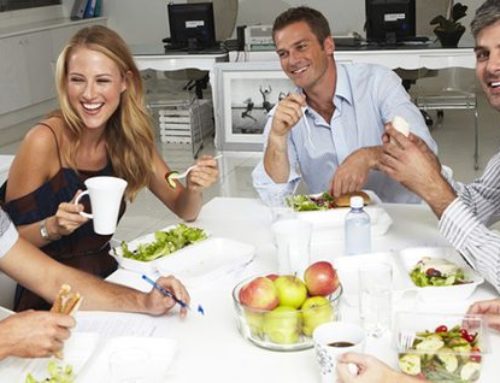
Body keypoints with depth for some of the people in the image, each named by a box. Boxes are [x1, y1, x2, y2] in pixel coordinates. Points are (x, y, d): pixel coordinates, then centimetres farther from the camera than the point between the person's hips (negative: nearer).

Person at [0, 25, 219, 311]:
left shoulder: (129, 138, -3)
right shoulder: (44, 141, -18)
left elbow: (185, 211, 3)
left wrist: (193, 188, -18)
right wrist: (52, 227, -29)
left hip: (106, 281, 5)